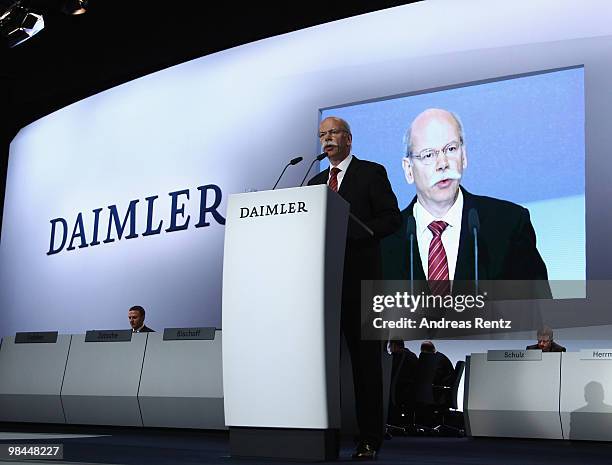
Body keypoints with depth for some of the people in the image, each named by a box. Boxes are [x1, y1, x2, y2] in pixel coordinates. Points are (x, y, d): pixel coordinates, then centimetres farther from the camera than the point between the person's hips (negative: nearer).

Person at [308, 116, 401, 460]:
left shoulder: (372, 173, 3)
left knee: (365, 358, -3)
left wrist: (350, 232, -15)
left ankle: (369, 438, 0)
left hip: (360, 279, -5)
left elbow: (392, 218, -5)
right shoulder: (317, 181, 21)